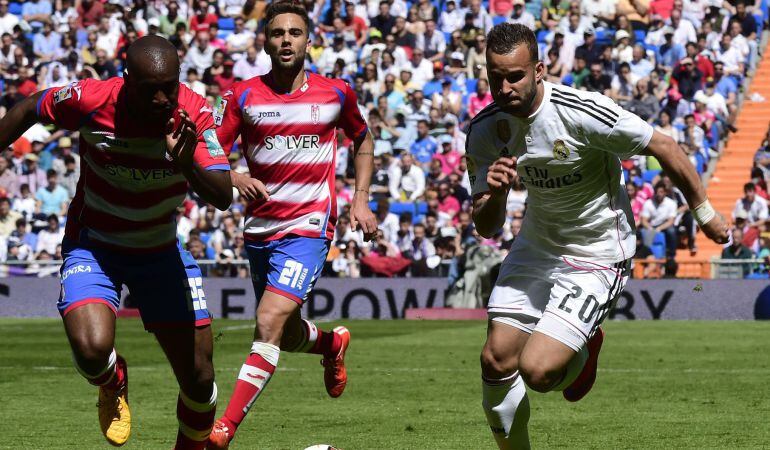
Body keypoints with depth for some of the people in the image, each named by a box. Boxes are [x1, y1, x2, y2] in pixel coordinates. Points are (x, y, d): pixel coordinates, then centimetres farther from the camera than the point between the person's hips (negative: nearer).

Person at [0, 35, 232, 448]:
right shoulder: (89, 100, -23)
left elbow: (223, 198, -25)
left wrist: (188, 166, -43)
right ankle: (113, 384, 10)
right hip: (91, 247, -2)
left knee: (199, 379, 0)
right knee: (91, 348, -29)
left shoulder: (193, 114, -19)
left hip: (160, 251, 2)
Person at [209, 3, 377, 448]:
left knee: (270, 323, -20)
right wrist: (235, 180, -21)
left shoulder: (336, 93, 2)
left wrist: (361, 200, 10)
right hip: (260, 228, 3)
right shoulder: (243, 96, 0)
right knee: (287, 335, 16)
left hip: (309, 227, -3)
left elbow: (363, 140, 20)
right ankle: (332, 343, 53)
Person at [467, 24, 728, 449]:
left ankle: (584, 351, 20)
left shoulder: (583, 113, -26)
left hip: (596, 255, -5)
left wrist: (704, 212, -2)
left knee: (537, 370, -16)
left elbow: (663, 147, -13)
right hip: (535, 248, 6)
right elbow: (485, 227, -4)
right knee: (496, 360, -1)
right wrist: (495, 194, -28)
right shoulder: (484, 129, -9)